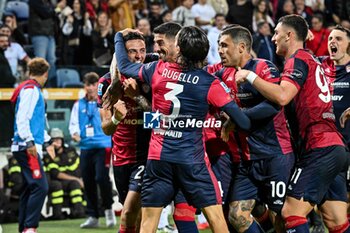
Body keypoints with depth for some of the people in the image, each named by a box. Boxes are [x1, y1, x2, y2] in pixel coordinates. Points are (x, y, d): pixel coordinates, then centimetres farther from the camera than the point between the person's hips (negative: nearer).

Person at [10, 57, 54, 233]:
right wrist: (30, 142, -22)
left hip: (28, 147, 10)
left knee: (28, 189, 10)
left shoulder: (33, 90, 21)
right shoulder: (31, 90, -9)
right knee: (40, 186, -16)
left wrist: (46, 141, 34)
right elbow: (22, 119, -18)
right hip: (27, 148, -10)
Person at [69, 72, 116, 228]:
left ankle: (108, 209, 4)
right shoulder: (79, 105, 12)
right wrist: (74, 133, -8)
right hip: (85, 147, 4)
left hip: (103, 146, -4)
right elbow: (73, 123, 12)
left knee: (101, 178, -17)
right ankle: (93, 217, 14)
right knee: (88, 182, 5)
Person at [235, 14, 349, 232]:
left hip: (318, 150, -9)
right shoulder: (313, 61, 23)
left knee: (292, 212, -10)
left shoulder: (298, 59, -6)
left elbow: (282, 96, -22)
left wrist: (250, 75, -12)